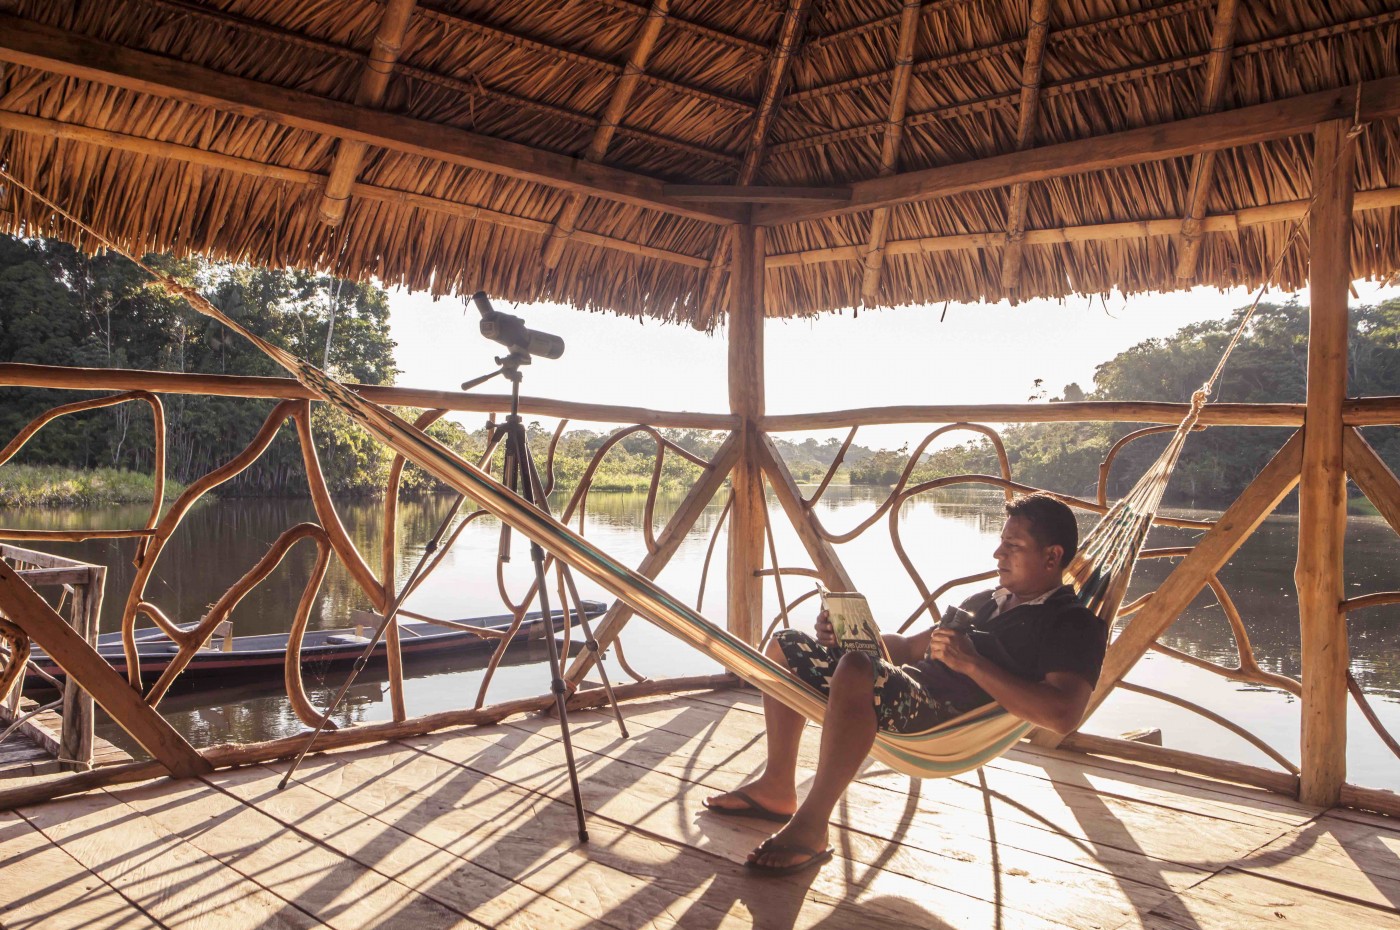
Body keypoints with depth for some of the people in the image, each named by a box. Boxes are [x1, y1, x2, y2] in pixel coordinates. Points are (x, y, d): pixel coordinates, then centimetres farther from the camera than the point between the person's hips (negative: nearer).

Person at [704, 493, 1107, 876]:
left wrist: (970, 662, -22)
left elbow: (1063, 715, -22)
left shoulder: (1073, 623, -3)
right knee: (786, 646, 15)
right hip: (908, 687, 10)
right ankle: (777, 789, 15)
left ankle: (810, 828, -27)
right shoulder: (986, 601, 25)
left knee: (856, 671, -39)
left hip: (952, 720, -10)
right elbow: (909, 647, 29)